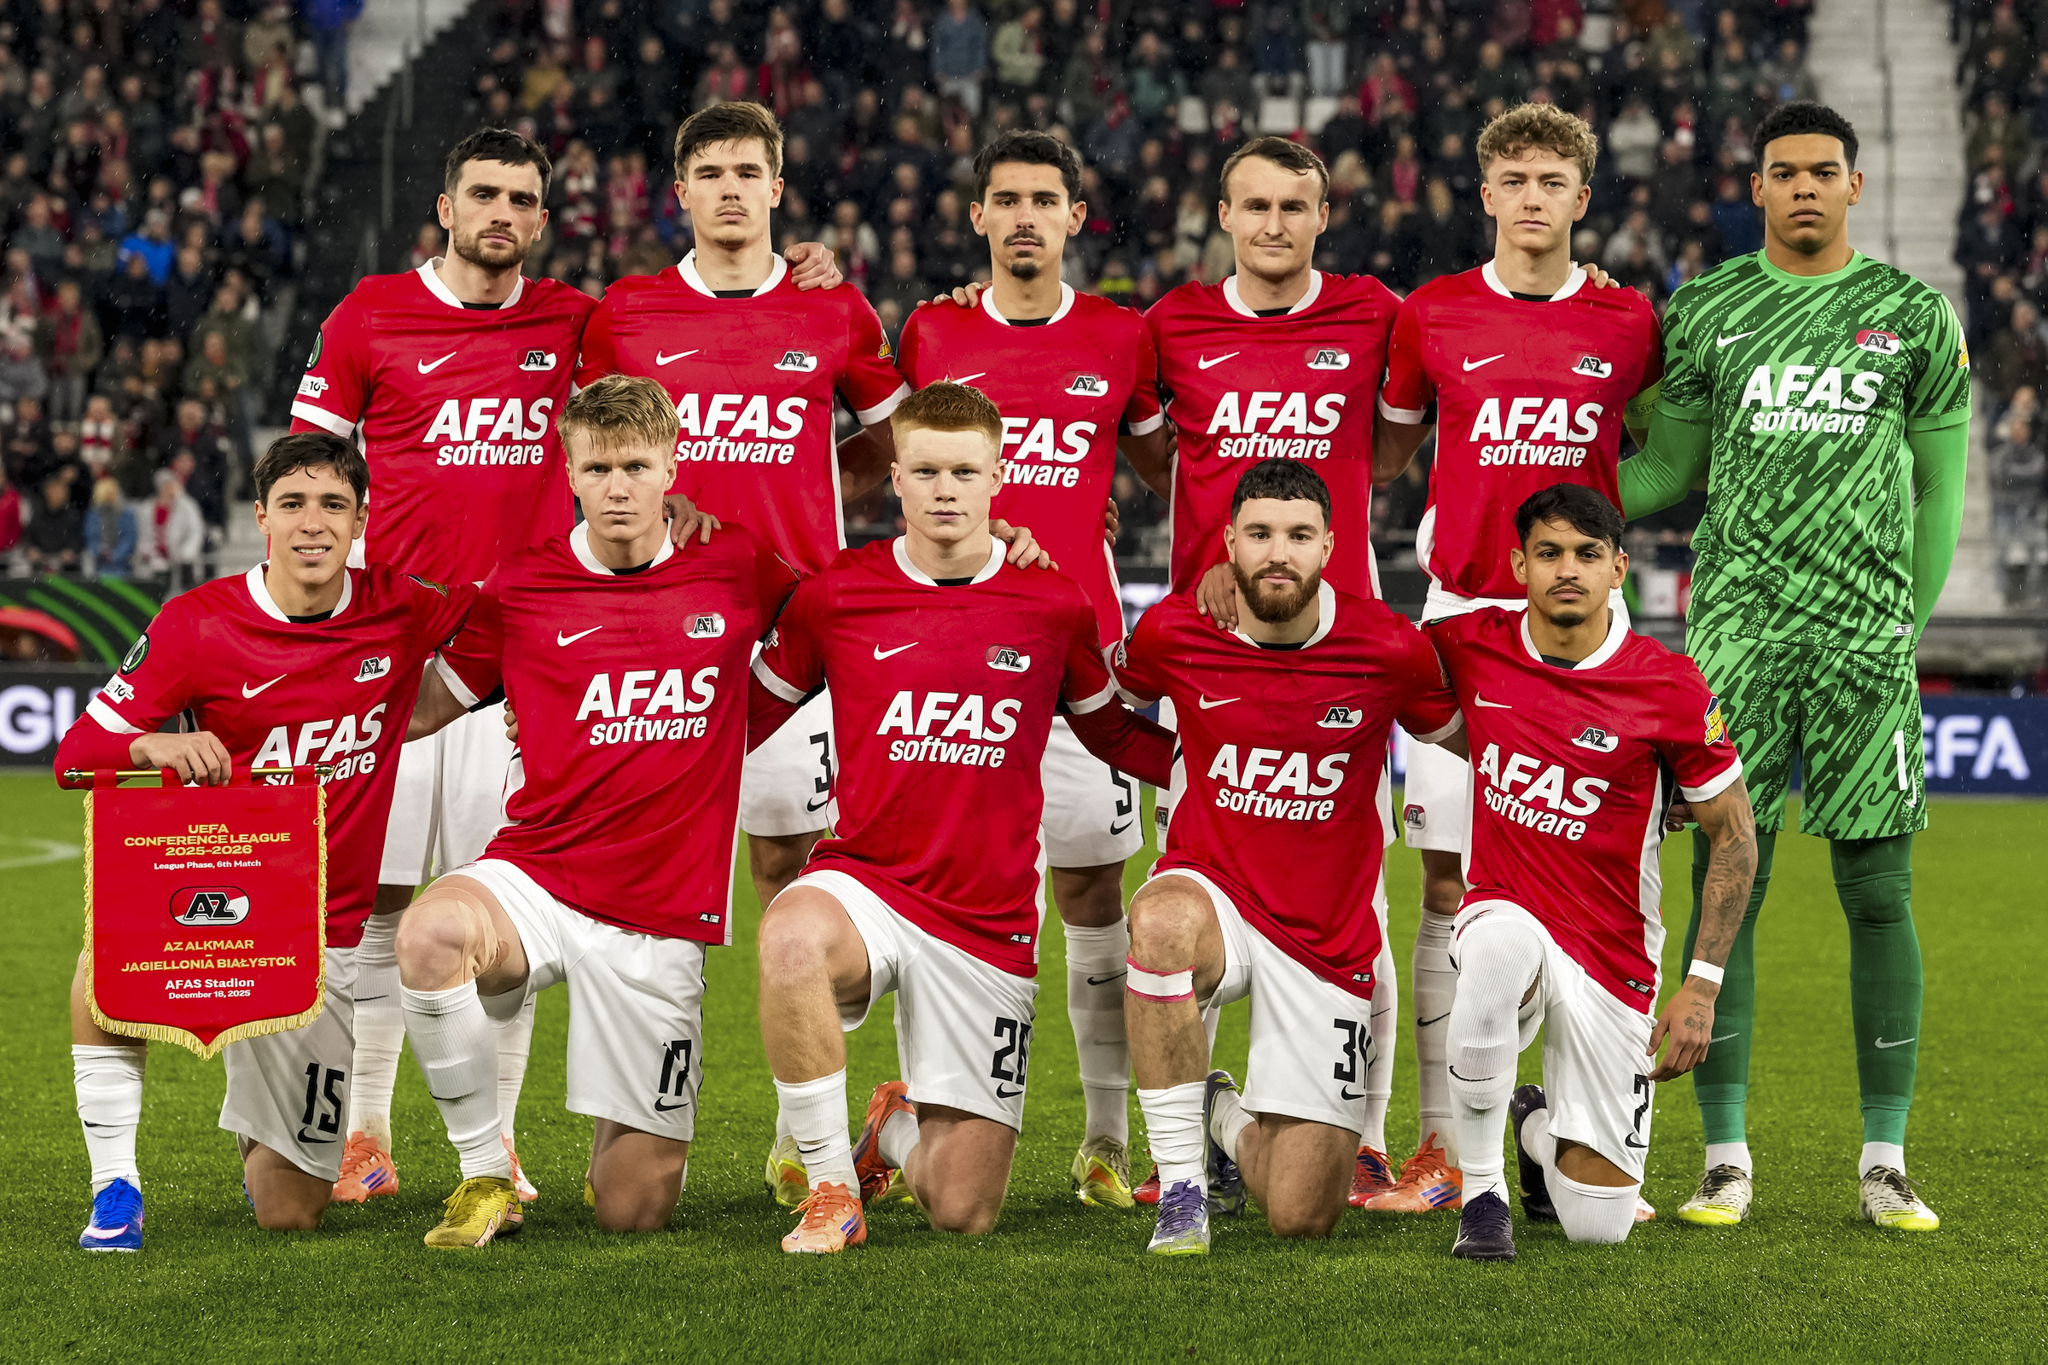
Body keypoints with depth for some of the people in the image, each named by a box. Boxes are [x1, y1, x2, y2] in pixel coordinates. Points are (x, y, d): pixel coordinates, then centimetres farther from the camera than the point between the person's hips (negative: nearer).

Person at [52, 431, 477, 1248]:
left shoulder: (404, 613, -5)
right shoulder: (197, 625, -9)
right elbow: (77, 752, -8)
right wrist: (153, 745, -29)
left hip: (323, 936, 1)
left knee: (291, 1213, 3)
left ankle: (259, 1120, 42)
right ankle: (114, 1187, -18)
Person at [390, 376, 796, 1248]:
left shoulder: (737, 570, 2)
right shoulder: (521, 588, 2)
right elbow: (422, 707, 14)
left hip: (664, 914, 0)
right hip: (534, 875, 0)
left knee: (632, 1210, -2)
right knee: (433, 932, -37)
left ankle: (642, 1138, 39)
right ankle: (484, 1171, -14)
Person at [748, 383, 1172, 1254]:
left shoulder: (1054, 607, 1)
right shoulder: (835, 594, -1)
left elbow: (1118, 736, 17)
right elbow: (746, 718, 12)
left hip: (990, 919, 1)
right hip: (864, 880, -1)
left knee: (963, 1212, -3)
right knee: (792, 934, -40)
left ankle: (898, 1126, 36)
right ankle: (831, 1186, -19)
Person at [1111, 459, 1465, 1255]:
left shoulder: (1389, 650, -11)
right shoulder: (1173, 634, -8)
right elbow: (1108, 700, 18)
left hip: (1328, 940, 0)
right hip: (1211, 894, 0)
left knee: (1301, 1217, -5)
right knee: (1163, 921, -41)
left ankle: (1229, 1123, 33)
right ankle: (1182, 1179, -22)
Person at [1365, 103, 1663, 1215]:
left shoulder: (1627, 321, 5)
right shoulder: (1433, 315, 5)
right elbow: (1383, 451, 17)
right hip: (1464, 613, 0)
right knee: (1450, 886, -1)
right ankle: (1441, 1143, 4)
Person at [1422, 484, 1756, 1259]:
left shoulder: (1670, 689, -12)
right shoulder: (1471, 645, -5)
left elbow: (1733, 832, -2)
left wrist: (1702, 984, -8)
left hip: (1613, 957, -1)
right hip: (1507, 913, 1)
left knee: (1598, 1224, -3)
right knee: (1500, 946, -41)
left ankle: (1539, 1126, 36)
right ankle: (1481, 1190, -20)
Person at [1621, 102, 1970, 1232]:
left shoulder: (1914, 315, 8)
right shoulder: (1707, 311, 10)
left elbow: (1937, 491, 11)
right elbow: (1666, 472, 14)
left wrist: (1904, 623, 7)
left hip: (1865, 635, 0)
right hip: (1736, 629, 0)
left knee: (1878, 892, 0)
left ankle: (1884, 1161, 8)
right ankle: (1726, 1157, 6)